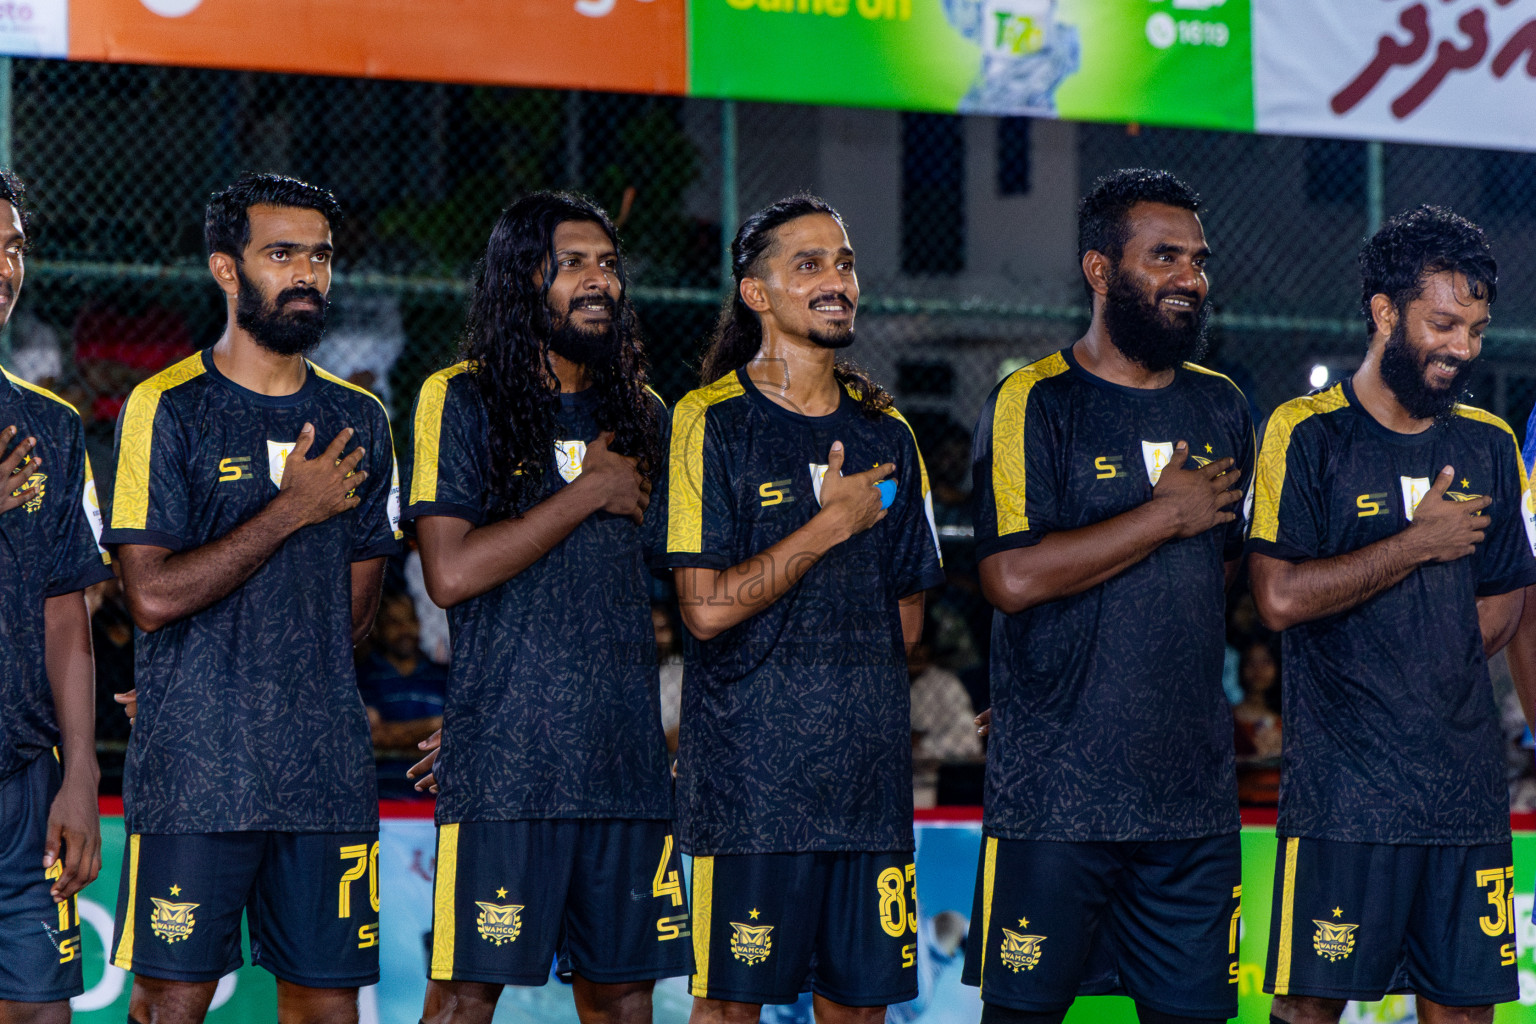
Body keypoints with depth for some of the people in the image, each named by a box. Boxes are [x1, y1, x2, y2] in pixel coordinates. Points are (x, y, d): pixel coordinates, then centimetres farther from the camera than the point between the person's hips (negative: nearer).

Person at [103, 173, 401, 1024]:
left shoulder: (357, 418, 13)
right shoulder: (168, 408, -2)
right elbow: (154, 595, -11)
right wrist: (293, 510, -9)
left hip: (327, 769, 4)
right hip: (192, 771, -4)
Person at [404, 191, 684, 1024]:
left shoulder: (642, 415, 15)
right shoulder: (461, 401, -1)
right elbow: (449, 572, -13)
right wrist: (589, 493, -8)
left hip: (625, 758, 5)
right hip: (501, 762, -5)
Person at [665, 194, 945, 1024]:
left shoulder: (886, 435, 12)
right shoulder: (711, 422, -4)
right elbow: (707, 608, -11)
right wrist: (833, 523, -9)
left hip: (869, 769, 5)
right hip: (747, 774, -5)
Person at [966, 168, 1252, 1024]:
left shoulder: (1221, 408, 14)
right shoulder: (1035, 403, -4)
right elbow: (1014, 577, -16)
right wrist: (1165, 515, -9)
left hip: (1196, 787, 5)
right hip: (1056, 789, -5)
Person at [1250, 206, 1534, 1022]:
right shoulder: (1307, 434, -2)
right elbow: (1281, 598, -12)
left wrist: (1428, 680, 0)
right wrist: (1418, 542, -9)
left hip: (1466, 792, 5)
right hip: (1341, 793, -5)